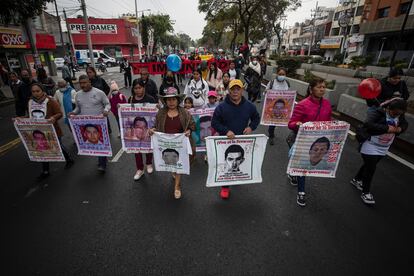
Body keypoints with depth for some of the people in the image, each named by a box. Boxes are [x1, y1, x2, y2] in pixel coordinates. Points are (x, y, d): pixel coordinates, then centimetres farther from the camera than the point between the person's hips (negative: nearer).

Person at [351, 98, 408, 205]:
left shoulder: (399, 115, -1)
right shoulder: (377, 112, -21)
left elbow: (405, 124, 16)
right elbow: (368, 124, -36)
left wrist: (399, 129, -7)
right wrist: (387, 128, -32)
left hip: (383, 149, 7)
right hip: (370, 147, -7)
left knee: (368, 165, 20)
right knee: (371, 168, -3)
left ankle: (356, 180, 41)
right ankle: (366, 192, 10)